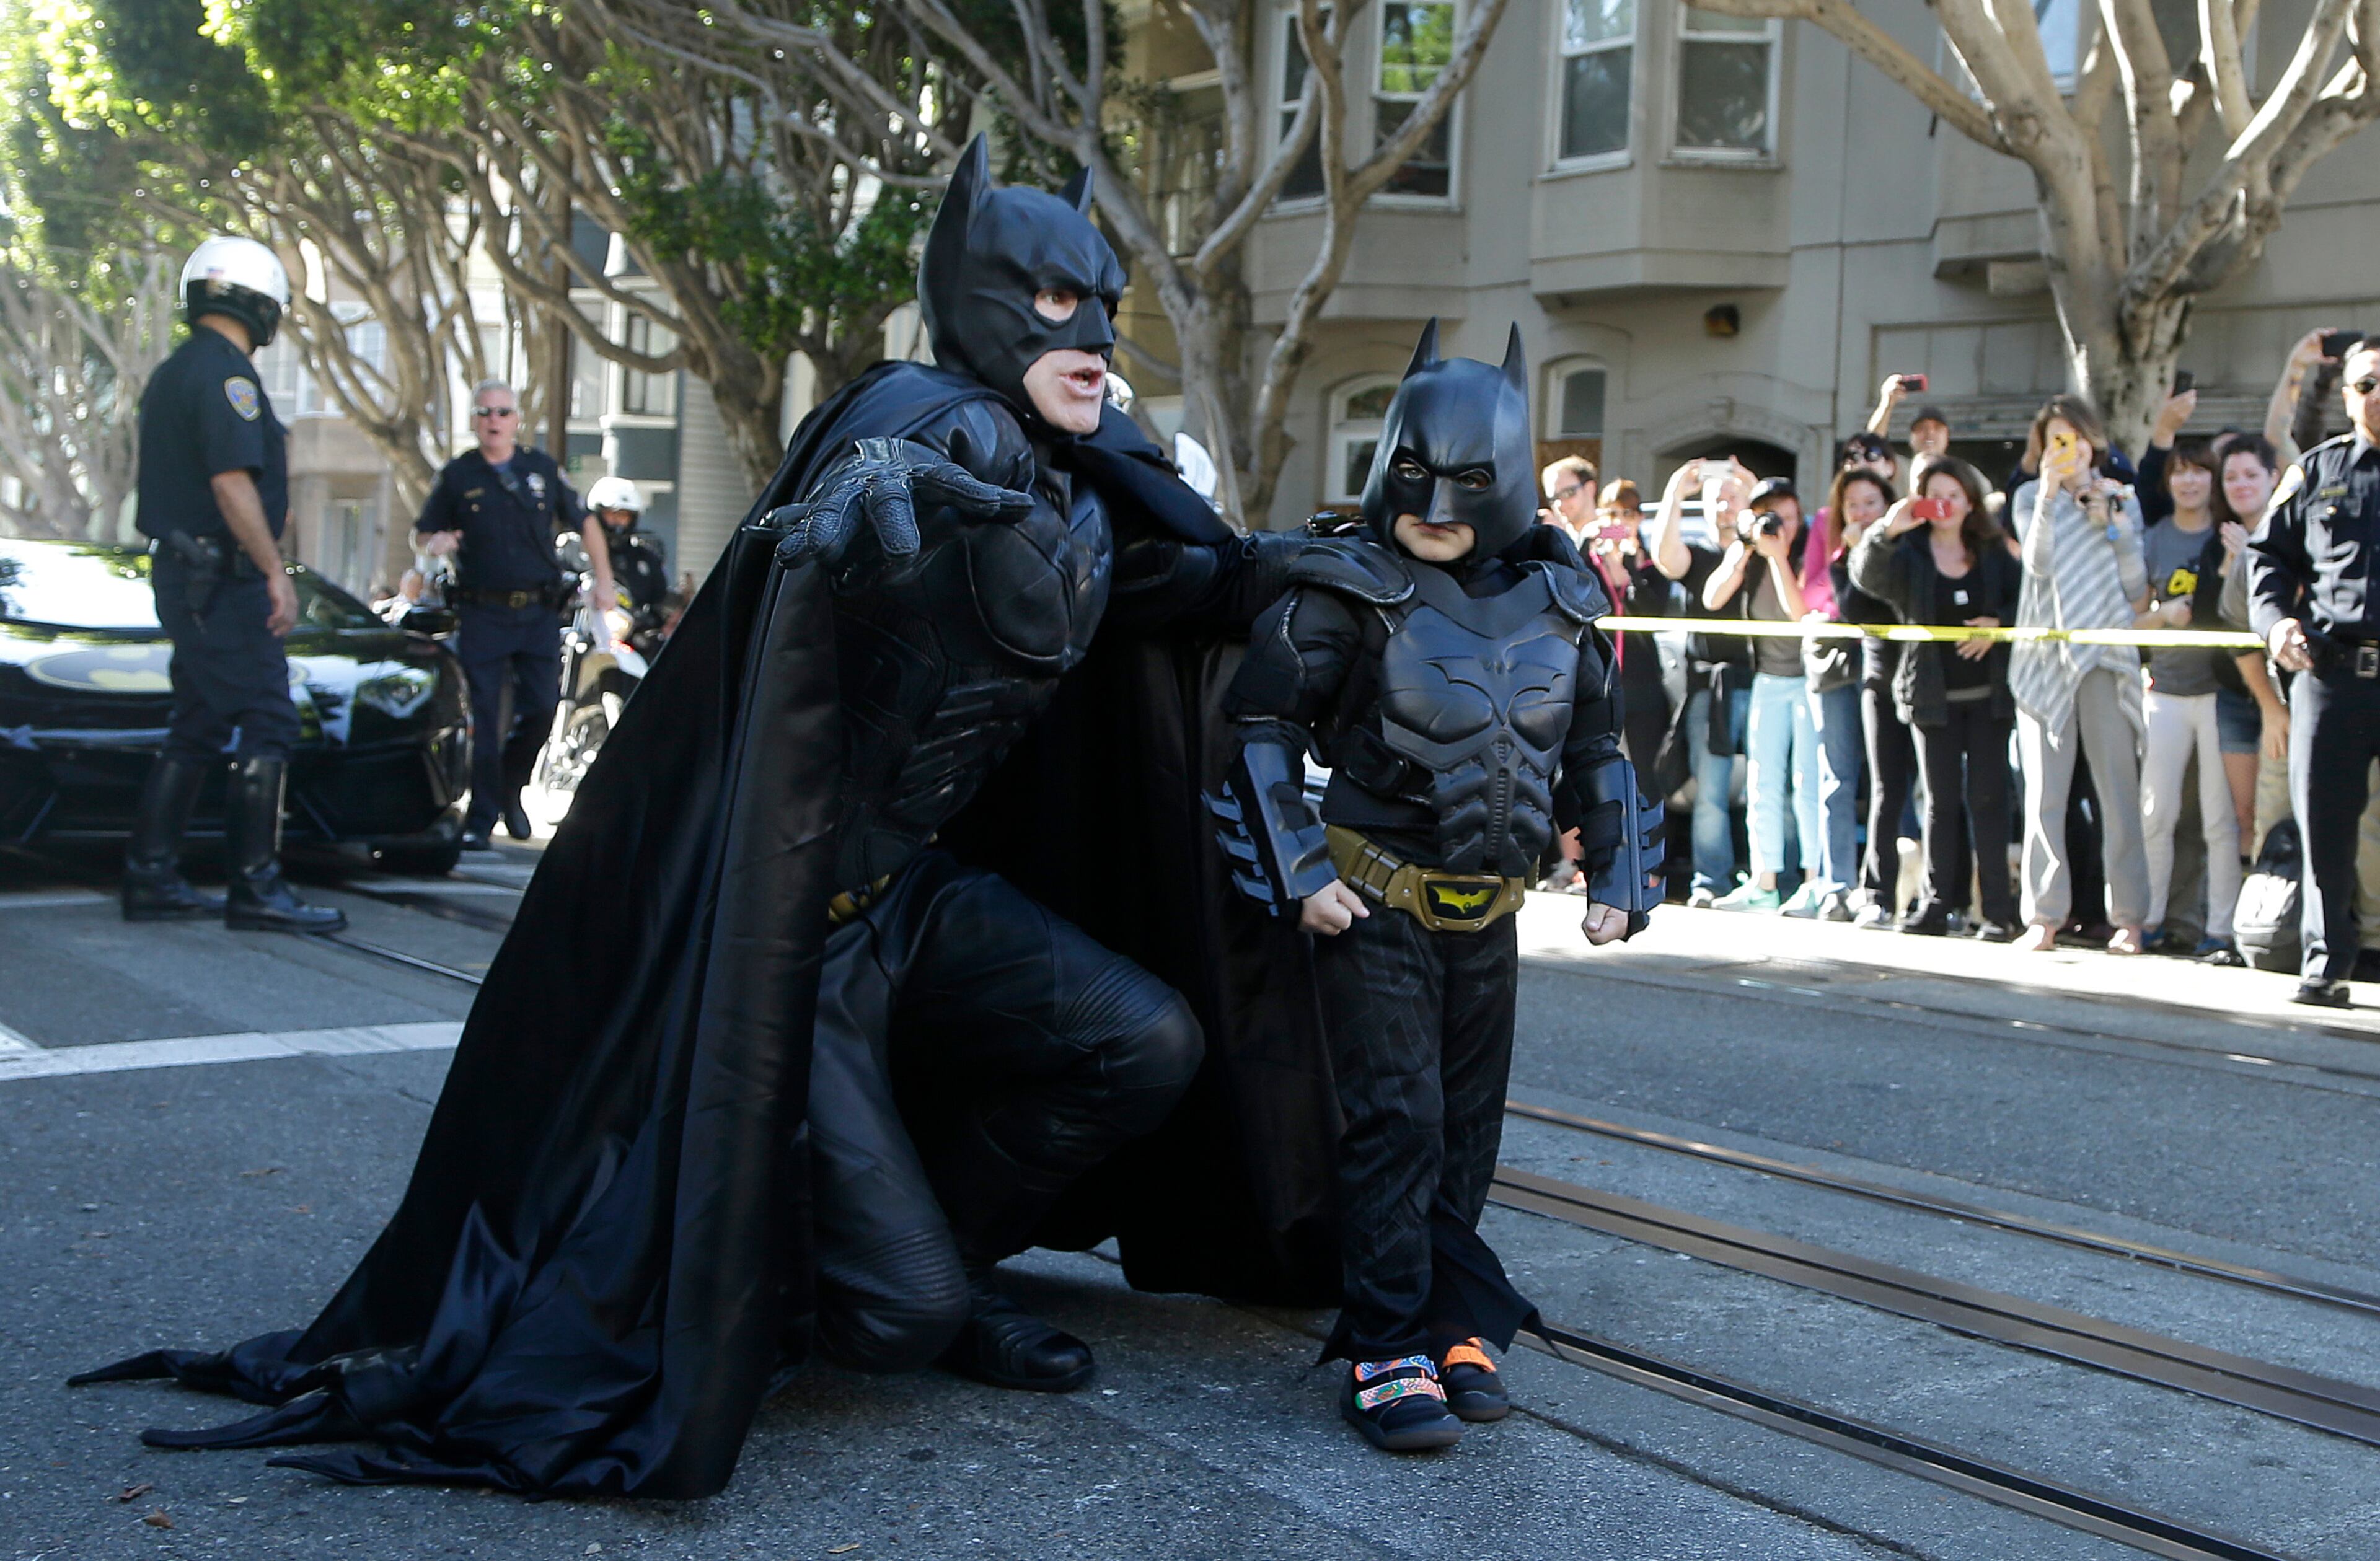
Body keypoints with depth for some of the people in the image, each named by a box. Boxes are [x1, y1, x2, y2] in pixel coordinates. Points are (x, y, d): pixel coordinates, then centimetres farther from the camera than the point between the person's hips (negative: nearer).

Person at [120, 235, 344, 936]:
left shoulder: (172, 374, 18)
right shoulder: (226, 374, -14)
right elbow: (232, 482, -22)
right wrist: (276, 571, -21)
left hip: (182, 577, 10)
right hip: (222, 581, -10)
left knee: (196, 729, 14)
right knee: (264, 726, -7)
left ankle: (150, 877, 16)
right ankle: (255, 887, -7)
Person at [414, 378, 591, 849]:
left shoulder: (543, 469, 9)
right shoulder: (457, 475, 5)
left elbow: (585, 523, 17)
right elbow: (421, 531, 10)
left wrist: (603, 580, 8)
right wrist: (434, 542, -14)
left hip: (539, 612, 2)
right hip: (482, 612, -2)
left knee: (542, 706, -4)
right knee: (483, 718, -5)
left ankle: (510, 786, 22)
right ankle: (481, 818, 1)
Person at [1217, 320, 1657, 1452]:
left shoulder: (1557, 603, 4)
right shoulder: (1346, 595, -10)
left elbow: (1595, 750, 14)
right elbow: (1263, 730, -7)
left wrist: (1618, 879, 8)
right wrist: (1299, 873, -13)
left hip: (1489, 913, 5)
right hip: (1376, 900, -5)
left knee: (1468, 1126, 11)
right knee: (1396, 1120, -9)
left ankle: (1452, 1326, 22)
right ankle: (1386, 1356, -2)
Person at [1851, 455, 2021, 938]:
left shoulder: (1993, 553, 7)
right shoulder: (1909, 552, 0)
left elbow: (2023, 599, 11)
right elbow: (1868, 576, -19)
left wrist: (1999, 623, -10)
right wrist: (1887, 531, -37)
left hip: (1988, 693, 1)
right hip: (1933, 694, 0)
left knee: (1987, 797, -1)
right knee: (1941, 800, 4)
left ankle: (1997, 910, 2)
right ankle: (1938, 903, 9)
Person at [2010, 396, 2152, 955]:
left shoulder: (2121, 500, 13)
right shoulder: (2031, 498, 9)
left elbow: (2136, 588, 7)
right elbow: (2038, 562, -9)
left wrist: (2118, 528, -4)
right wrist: (2049, 496, -16)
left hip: (2105, 652, 1)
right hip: (2045, 652, 0)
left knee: (2118, 786, -4)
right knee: (2044, 789, -3)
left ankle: (2128, 915, -1)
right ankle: (2045, 914, 0)